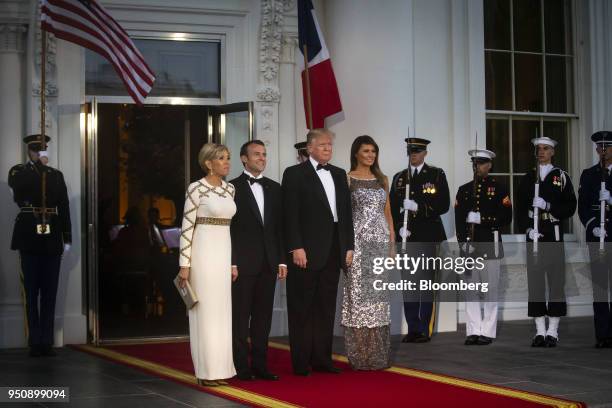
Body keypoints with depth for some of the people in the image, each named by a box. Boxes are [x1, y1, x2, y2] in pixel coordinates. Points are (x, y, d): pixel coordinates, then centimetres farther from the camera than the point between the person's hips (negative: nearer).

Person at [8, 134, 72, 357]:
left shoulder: (56, 175, 12)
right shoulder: (18, 172, 5)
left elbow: (64, 207, 10)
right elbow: (16, 185, -19)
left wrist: (67, 238, 5)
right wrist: (39, 164, -17)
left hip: (52, 239, 3)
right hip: (30, 238, -2)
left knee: (50, 292, 4)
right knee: (32, 292, 0)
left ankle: (47, 342, 7)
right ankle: (35, 342, 3)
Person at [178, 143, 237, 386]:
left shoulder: (230, 189, 11)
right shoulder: (196, 189, -9)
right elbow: (186, 228, -10)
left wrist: (233, 262, 14)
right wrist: (184, 264, -13)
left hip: (224, 254, 7)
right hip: (204, 253, -7)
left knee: (221, 312, 9)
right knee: (205, 311, -2)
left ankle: (220, 369, 15)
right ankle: (206, 371, 4)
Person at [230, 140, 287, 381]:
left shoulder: (274, 188, 13)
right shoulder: (233, 187, -2)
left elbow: (280, 226, 13)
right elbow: (227, 228, -5)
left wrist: (282, 260, 7)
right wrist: (231, 262, -12)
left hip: (268, 263, 5)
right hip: (243, 263, -5)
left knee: (263, 316, 8)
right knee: (240, 317, 1)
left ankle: (260, 365, 15)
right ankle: (241, 367, 6)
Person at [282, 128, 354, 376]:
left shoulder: (339, 174, 16)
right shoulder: (294, 174, -2)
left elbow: (346, 212, 15)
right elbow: (290, 214, -9)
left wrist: (349, 246, 9)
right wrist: (296, 248, -16)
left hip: (333, 251, 6)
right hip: (307, 251, -6)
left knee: (326, 308, 10)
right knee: (302, 309, 0)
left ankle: (322, 359, 17)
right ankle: (301, 363, 5)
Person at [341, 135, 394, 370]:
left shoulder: (382, 179, 14)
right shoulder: (347, 179, 1)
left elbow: (387, 212, 16)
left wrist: (392, 243, 9)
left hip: (380, 241, 4)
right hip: (357, 239, -4)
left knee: (379, 293, 5)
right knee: (358, 292, -4)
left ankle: (378, 354, 11)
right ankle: (359, 356, 1)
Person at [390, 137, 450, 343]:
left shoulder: (436, 175, 5)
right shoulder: (399, 178, 15)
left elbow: (443, 205, -3)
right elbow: (392, 207, 11)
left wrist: (418, 206, -13)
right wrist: (400, 228, -5)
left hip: (428, 236, -3)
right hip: (406, 237, 4)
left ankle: (425, 330, 0)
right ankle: (413, 329, 9)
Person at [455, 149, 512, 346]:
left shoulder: (499, 188, 3)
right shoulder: (464, 189, 13)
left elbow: (506, 218, -4)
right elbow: (458, 219, 7)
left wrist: (483, 219, -15)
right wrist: (463, 243, -6)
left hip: (490, 245, -3)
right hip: (468, 246, 4)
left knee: (490, 290, -1)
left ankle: (488, 332, 3)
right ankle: (473, 331, 8)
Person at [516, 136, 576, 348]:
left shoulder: (561, 176, 7)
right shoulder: (527, 178, 13)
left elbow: (570, 207, 1)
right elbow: (520, 208, 8)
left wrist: (548, 206, -13)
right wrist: (528, 229, -7)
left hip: (554, 233, -2)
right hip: (534, 235, 2)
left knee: (556, 279, -3)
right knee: (535, 280, 0)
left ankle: (553, 331, 1)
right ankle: (540, 331, 5)